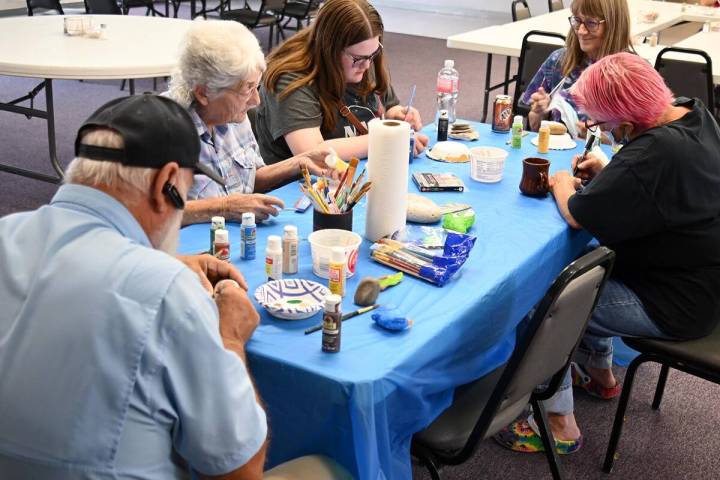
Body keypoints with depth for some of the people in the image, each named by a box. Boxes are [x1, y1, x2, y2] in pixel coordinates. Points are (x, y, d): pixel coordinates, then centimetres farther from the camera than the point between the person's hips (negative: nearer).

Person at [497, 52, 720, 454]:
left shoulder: (655, 153, -33)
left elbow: (577, 214, -23)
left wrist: (563, 184, -2)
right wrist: (609, 173, 1)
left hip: (678, 305, -10)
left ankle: (560, 424, 9)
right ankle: (599, 374, 39)